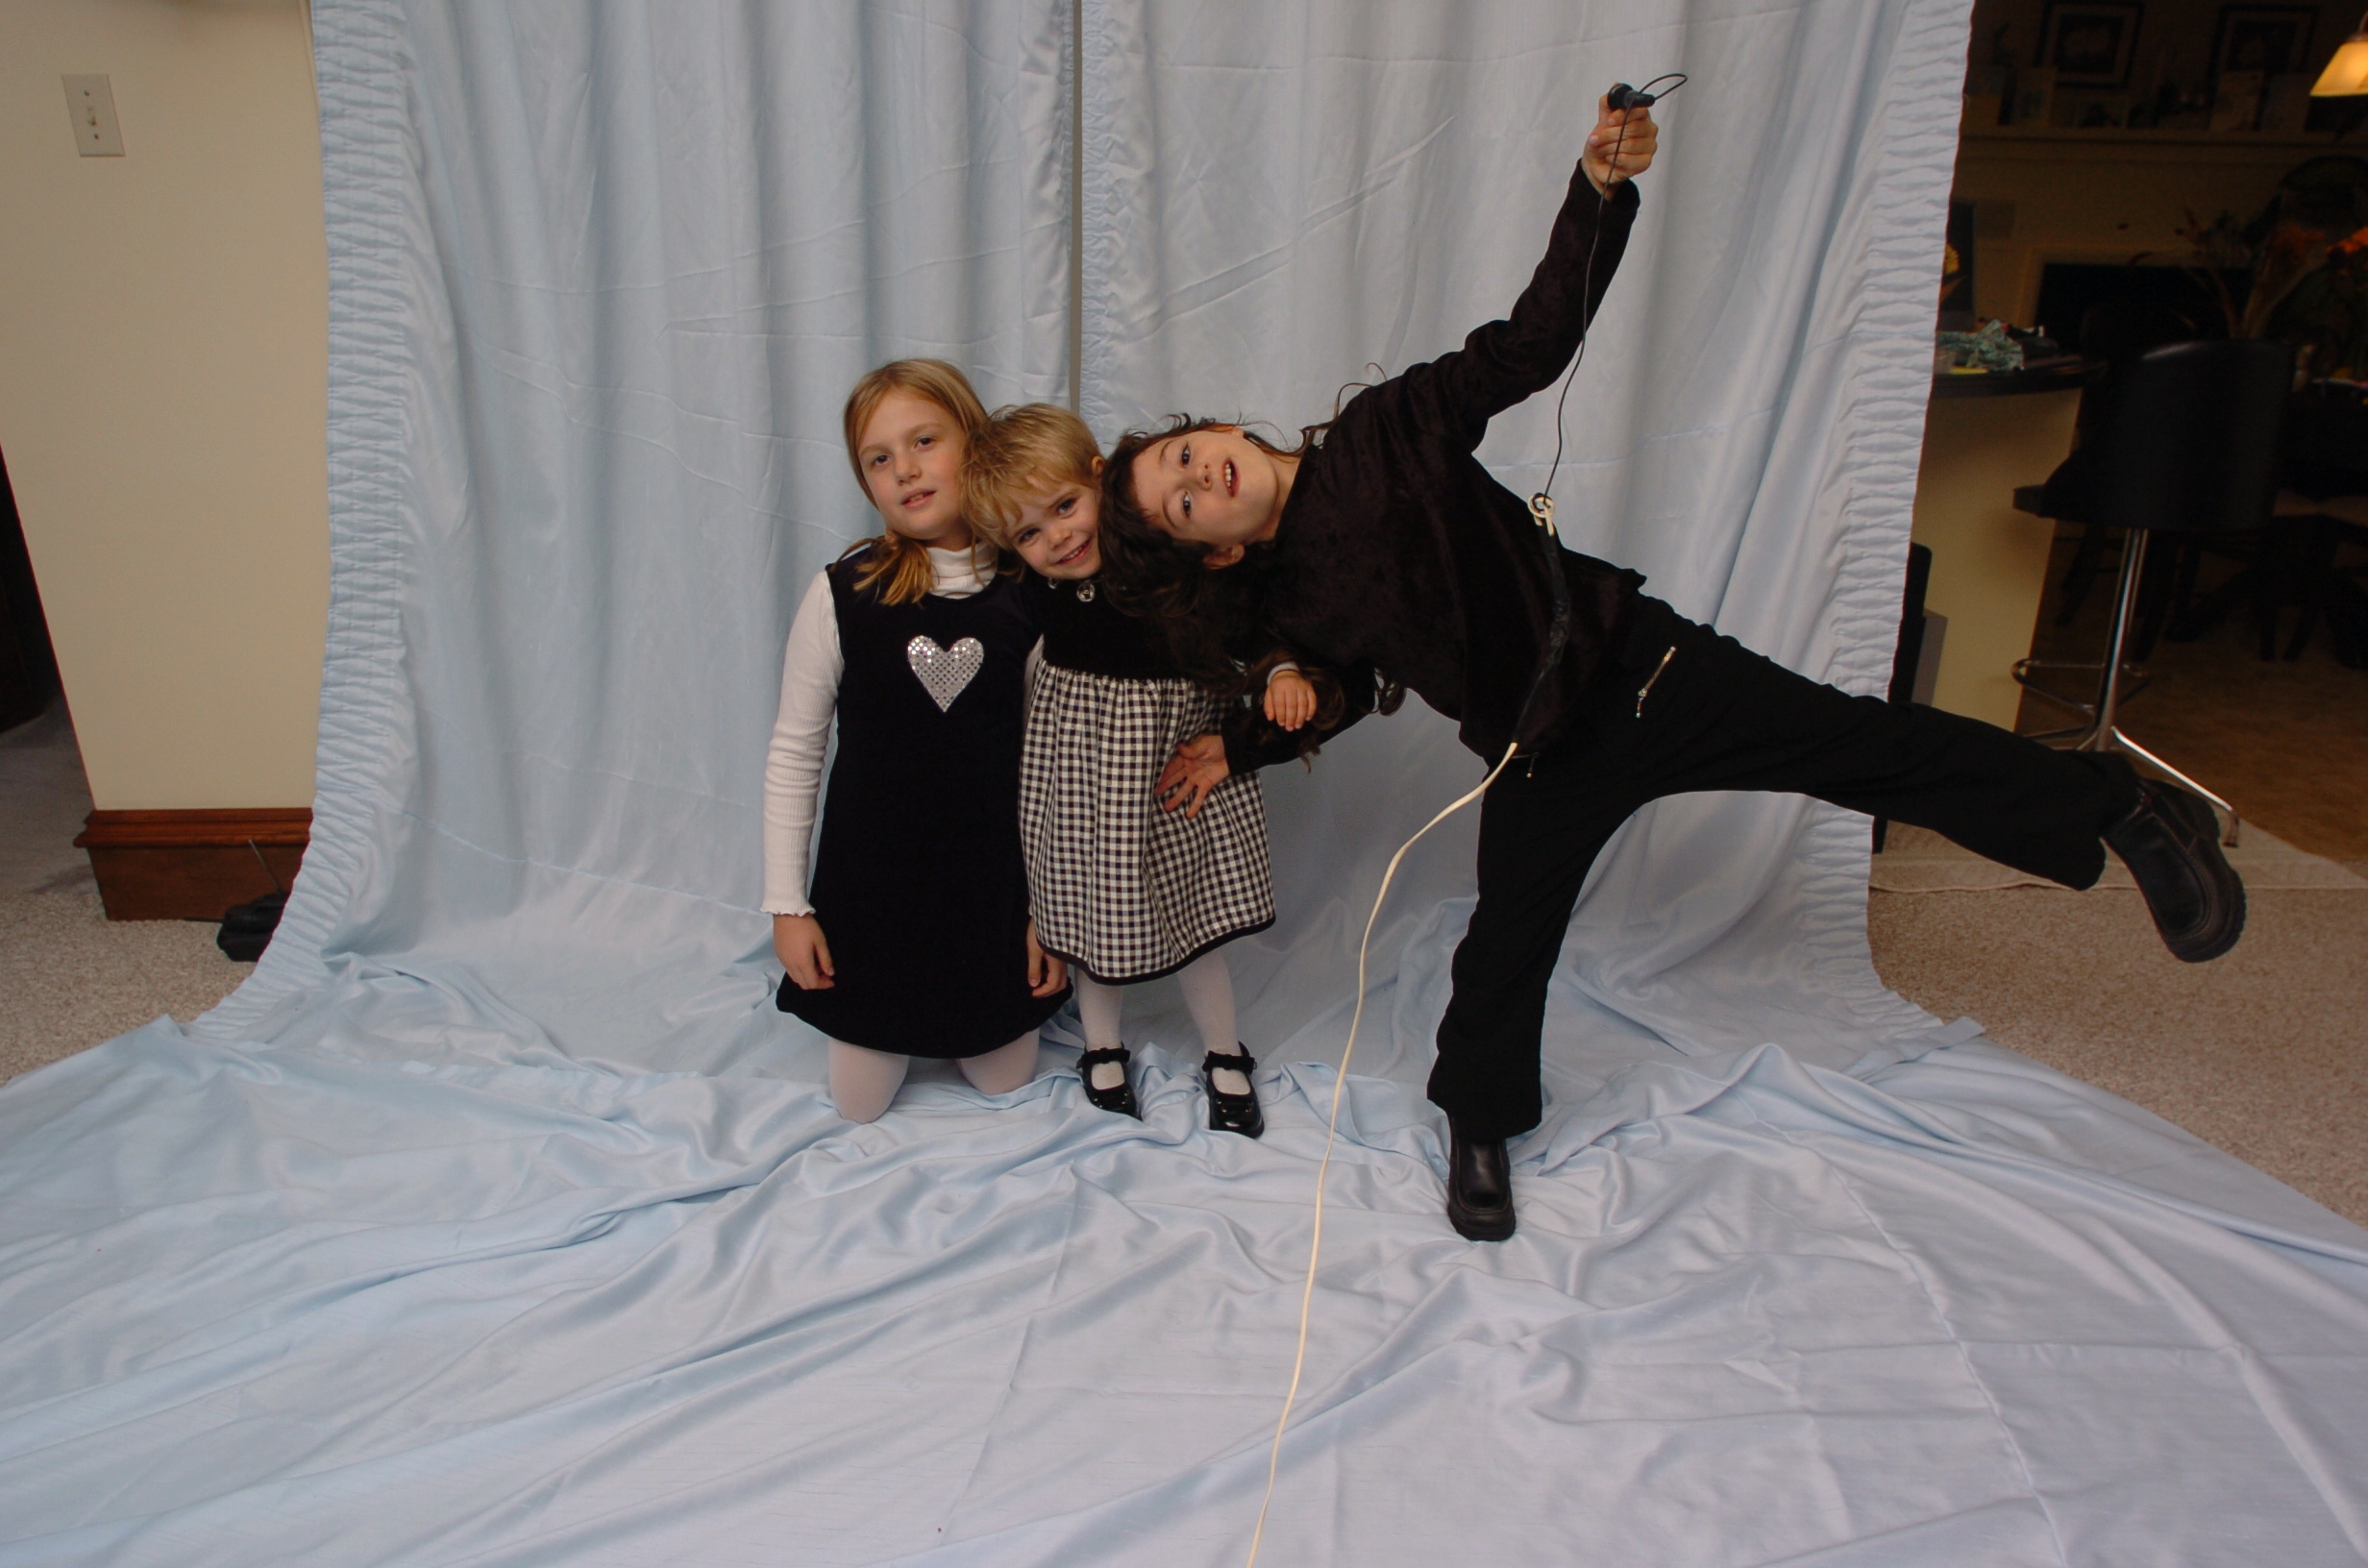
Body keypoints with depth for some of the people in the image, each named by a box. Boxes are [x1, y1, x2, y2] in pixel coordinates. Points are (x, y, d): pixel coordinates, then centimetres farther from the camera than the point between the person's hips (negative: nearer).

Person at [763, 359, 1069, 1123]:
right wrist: (786, 905, -5)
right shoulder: (842, 594, -13)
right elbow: (793, 753, -5)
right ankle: (894, 1030, 43)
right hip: (871, 875, 0)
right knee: (859, 1105, 12)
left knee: (1005, 1082, 15)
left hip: (993, 876, 1)